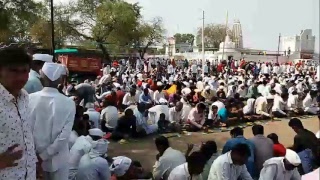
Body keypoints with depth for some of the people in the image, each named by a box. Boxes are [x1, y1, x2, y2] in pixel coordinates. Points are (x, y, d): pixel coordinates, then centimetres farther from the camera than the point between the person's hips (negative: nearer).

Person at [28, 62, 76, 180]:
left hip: (33, 156, 2)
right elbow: (65, 135, -19)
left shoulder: (30, 99, -12)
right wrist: (43, 155, -12)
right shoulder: (68, 103, -15)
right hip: (57, 158, -1)